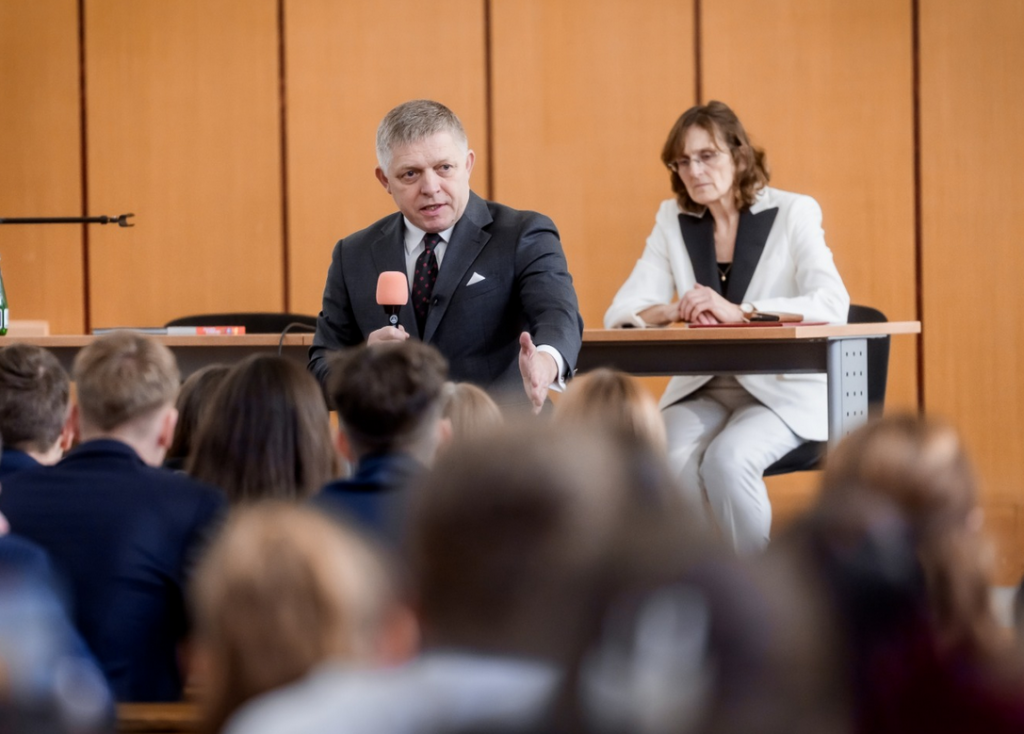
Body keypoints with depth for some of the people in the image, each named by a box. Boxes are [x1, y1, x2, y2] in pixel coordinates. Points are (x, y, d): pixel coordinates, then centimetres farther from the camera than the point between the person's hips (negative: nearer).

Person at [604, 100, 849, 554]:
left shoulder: (792, 213, -4)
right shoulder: (673, 219, 8)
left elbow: (833, 305, -18)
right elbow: (620, 315, 2)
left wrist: (738, 311, -30)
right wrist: (674, 312, -21)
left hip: (782, 389, -3)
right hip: (703, 390, 3)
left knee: (727, 458, -32)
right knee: (673, 461, -29)